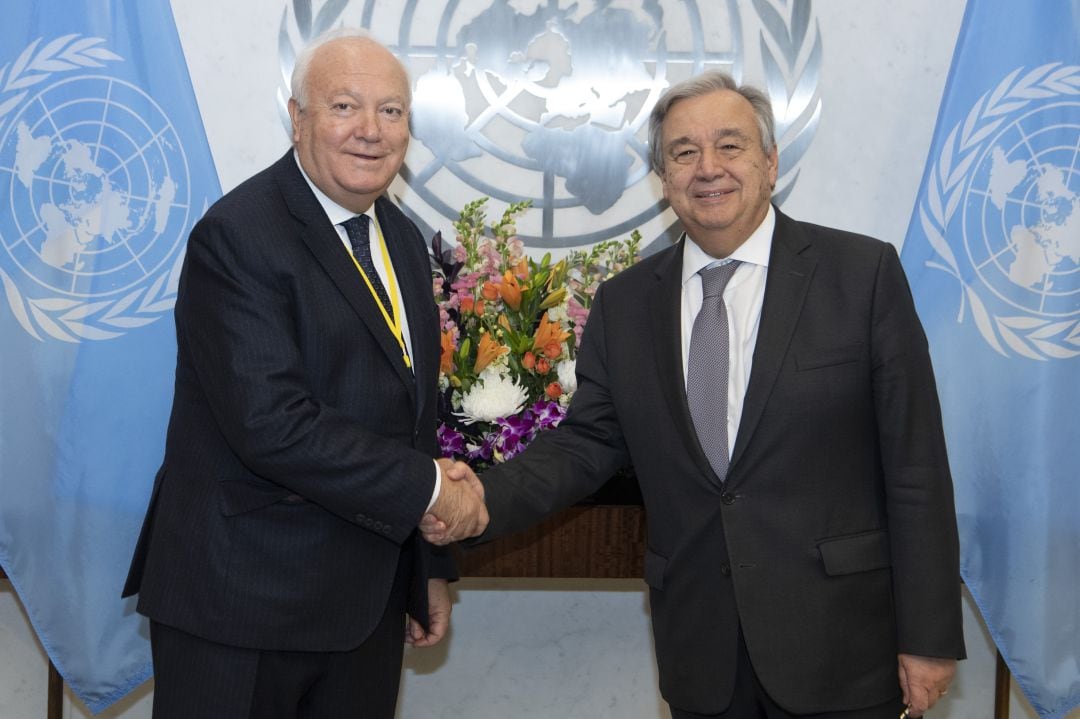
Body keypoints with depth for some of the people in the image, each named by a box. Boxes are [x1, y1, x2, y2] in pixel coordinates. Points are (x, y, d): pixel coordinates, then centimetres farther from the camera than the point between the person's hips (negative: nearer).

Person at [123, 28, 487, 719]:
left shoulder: (405, 240, 11)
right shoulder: (238, 235, -15)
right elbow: (272, 424, -24)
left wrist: (430, 566, 16)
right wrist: (429, 487, -17)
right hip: (242, 604, -7)